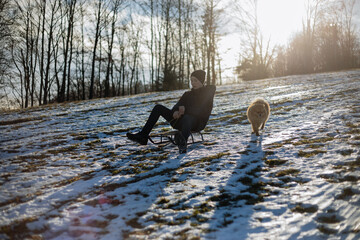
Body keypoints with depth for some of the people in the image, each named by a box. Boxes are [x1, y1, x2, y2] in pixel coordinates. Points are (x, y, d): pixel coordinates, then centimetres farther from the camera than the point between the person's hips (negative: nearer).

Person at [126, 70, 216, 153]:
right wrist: (175, 112, -14)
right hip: (181, 120, 6)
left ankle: (183, 143, -72)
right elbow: (177, 106, 11)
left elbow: (202, 111, -8)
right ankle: (143, 136, -17)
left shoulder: (207, 93, 9)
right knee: (158, 107, -6)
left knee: (187, 118, -43)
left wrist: (185, 109, -18)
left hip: (197, 123, -6)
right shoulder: (188, 94, 26)